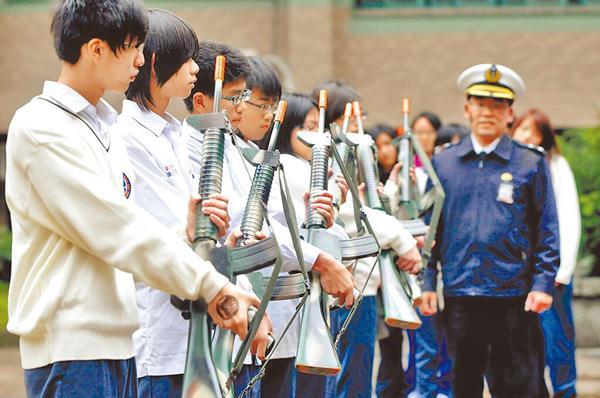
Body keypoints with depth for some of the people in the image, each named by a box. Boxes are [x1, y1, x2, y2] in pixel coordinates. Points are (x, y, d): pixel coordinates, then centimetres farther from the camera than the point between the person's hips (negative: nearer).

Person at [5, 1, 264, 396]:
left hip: (116, 341, 9)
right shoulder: (41, 127, -10)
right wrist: (210, 285, -16)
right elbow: (115, 229, -17)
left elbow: (116, 240, 13)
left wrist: (185, 235, -5)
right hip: (70, 347, -9)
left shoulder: (106, 133, 18)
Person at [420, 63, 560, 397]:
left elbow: (547, 231, 2)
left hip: (514, 296, -2)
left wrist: (543, 284, -6)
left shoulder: (531, 163, 3)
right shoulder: (443, 163, 9)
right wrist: (427, 282, 5)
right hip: (458, 295, 3)